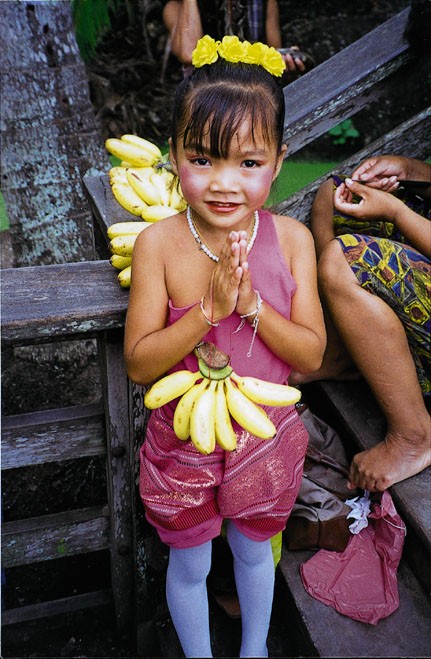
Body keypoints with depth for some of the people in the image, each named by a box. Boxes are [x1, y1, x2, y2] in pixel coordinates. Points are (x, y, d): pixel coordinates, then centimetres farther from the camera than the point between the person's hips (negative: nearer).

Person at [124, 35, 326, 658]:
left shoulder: (291, 238, -15)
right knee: (189, 564, 22)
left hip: (265, 435, 2)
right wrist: (210, 307, -32)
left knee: (253, 548, 28)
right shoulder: (158, 243, -20)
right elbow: (140, 363, -19)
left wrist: (252, 303, -29)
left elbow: (311, 354, -13)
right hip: (184, 440, -1)